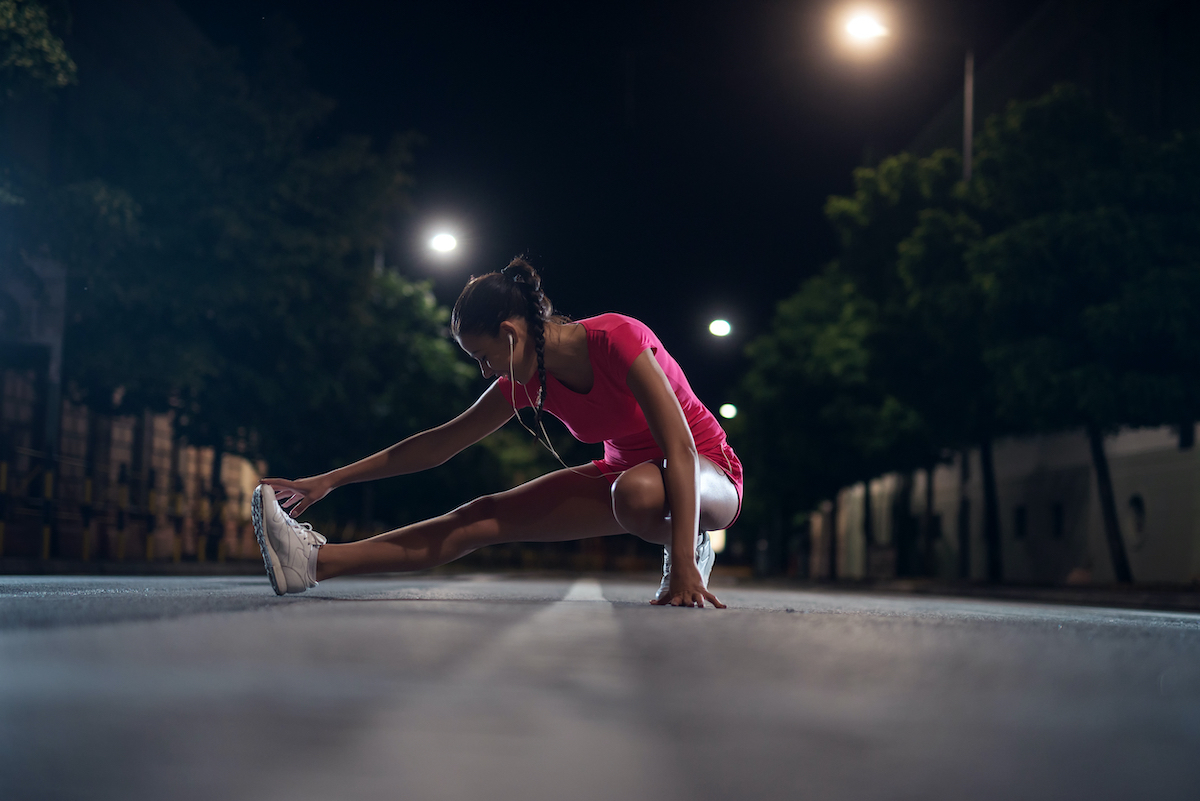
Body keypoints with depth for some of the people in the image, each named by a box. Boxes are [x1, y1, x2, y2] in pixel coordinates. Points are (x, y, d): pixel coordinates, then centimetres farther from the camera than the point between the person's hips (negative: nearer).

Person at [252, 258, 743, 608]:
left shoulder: (618, 339, -27)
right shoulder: (529, 379, -6)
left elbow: (680, 447, -33)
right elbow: (441, 443, 2)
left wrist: (684, 564, -42)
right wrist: (330, 481, 0)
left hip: (709, 473, -6)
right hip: (626, 470, 6)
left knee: (637, 489, -43)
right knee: (485, 517, -8)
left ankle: (692, 550, -13)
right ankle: (318, 561, -12)